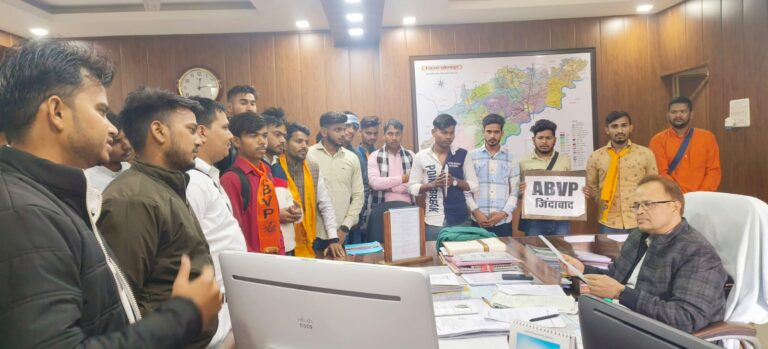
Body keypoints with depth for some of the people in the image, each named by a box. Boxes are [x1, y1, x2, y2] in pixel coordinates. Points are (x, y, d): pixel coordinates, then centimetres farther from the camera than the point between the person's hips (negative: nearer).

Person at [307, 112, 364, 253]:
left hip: (341, 234, 3)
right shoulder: (309, 155, -2)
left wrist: (345, 228, -1)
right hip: (315, 233, -3)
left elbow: (358, 196, 7)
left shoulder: (352, 158, 7)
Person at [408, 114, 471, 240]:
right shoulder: (421, 157, 0)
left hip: (460, 219, 1)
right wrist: (432, 184, -14)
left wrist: (455, 181, -15)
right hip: (434, 221, 0)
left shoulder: (462, 154, 1)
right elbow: (412, 187, 2)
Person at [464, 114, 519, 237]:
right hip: (479, 221, -1)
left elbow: (515, 192, 5)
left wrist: (503, 213, -7)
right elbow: (466, 189, 1)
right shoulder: (472, 156, 4)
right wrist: (476, 212, -10)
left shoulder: (510, 158, 8)